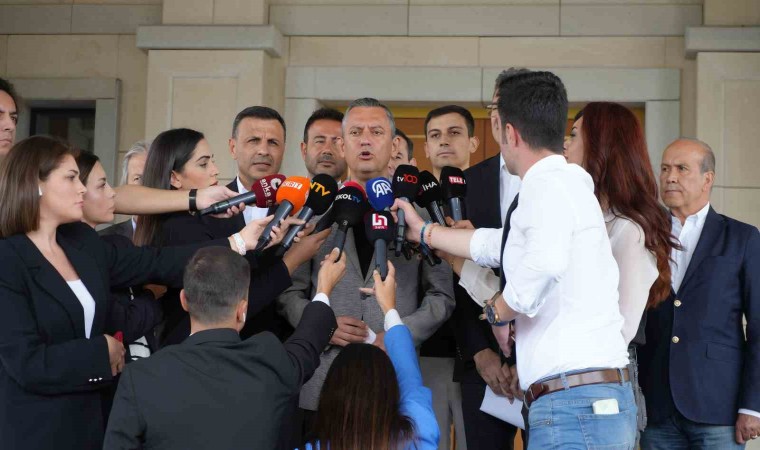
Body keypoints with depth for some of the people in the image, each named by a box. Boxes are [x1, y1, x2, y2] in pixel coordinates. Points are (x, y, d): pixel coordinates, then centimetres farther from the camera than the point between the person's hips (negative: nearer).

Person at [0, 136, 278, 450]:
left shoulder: (82, 241, 6)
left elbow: (157, 264, 3)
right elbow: (27, 363, -22)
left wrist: (238, 242, -3)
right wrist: (103, 351, -10)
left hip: (87, 420, 7)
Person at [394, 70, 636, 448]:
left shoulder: (548, 185, -10)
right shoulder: (566, 184, 20)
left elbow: (545, 261, -32)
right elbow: (496, 244, 35)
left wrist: (499, 308, -13)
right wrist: (423, 231, 44)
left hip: (574, 403, -9)